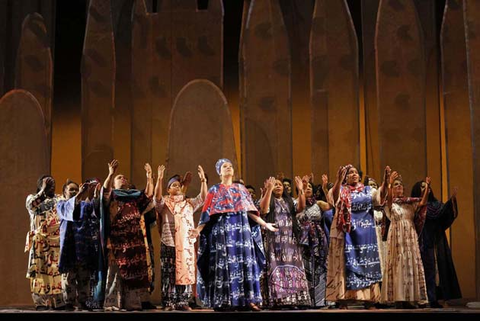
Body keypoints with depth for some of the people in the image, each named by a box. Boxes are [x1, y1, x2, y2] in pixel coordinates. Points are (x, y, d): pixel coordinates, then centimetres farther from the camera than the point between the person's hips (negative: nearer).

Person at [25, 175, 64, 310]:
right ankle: (41, 302, -4)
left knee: (57, 270, -2)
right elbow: (31, 204, -14)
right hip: (40, 242, -2)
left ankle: (58, 301, 1)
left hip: (56, 241, 2)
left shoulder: (58, 199, 16)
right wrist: (43, 189, -11)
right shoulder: (32, 197, 10)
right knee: (40, 270, -6)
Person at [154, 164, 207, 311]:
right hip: (169, 243, -3)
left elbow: (202, 197, 5)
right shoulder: (164, 203, 8)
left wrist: (203, 180, -6)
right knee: (169, 273, -4)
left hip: (186, 244, 3)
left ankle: (182, 302, 5)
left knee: (185, 272, 0)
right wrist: (160, 179, -24)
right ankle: (169, 303, -1)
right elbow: (157, 196, -12)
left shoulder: (189, 203, 17)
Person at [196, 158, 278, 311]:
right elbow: (207, 214, 0)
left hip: (241, 229, 3)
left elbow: (250, 211, 15)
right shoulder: (215, 190, 8)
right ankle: (223, 301, -4)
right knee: (224, 263, -6)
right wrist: (198, 229, -13)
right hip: (223, 230, -3)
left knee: (245, 262, -4)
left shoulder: (241, 189, 17)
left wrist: (265, 224, 10)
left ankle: (248, 299, -4)